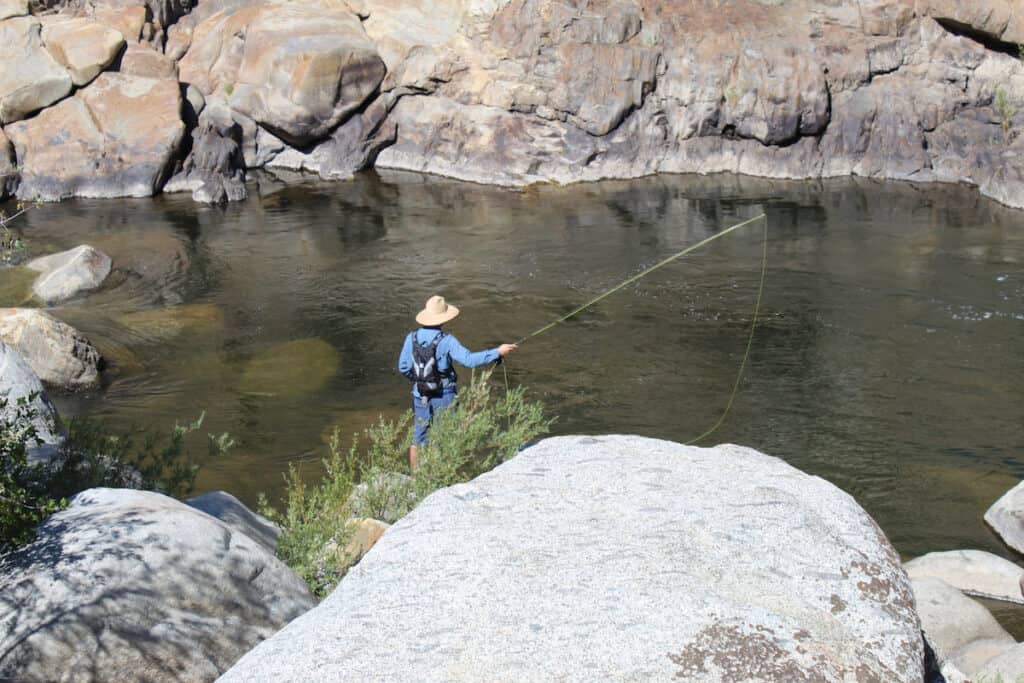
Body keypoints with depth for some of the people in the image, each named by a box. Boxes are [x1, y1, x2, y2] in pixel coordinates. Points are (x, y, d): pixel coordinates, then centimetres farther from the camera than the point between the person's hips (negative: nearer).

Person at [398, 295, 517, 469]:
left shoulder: (412, 337, -6)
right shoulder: (446, 341, -19)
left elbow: (403, 367, 0)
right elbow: (469, 359, -27)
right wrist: (497, 352, -23)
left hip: (420, 396, 4)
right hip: (443, 397, -4)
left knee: (418, 439, 16)